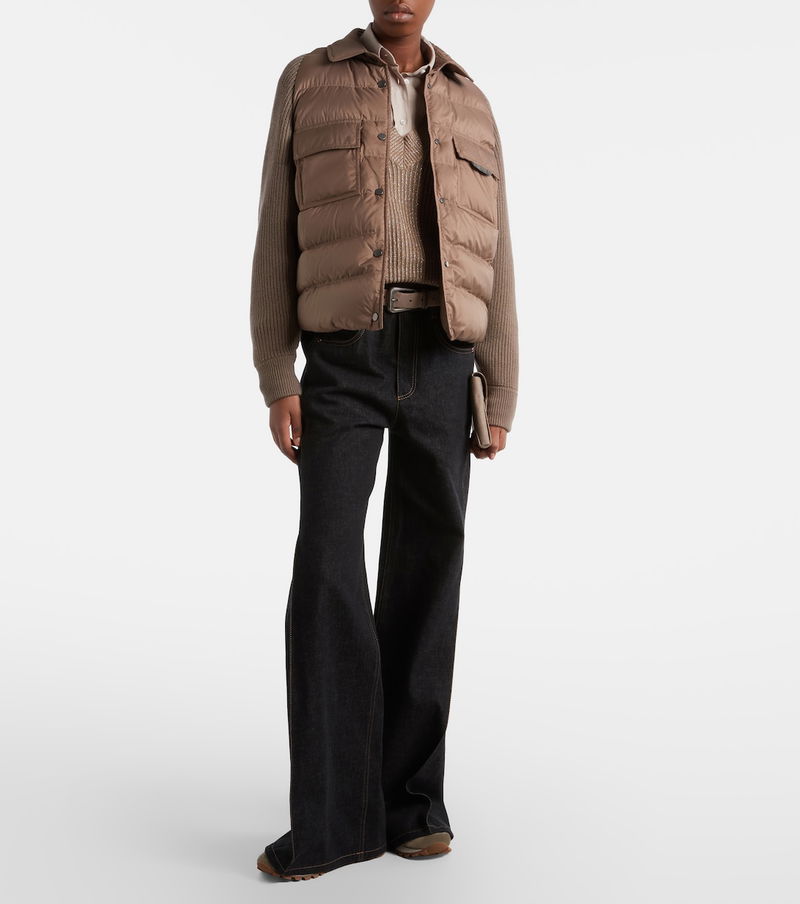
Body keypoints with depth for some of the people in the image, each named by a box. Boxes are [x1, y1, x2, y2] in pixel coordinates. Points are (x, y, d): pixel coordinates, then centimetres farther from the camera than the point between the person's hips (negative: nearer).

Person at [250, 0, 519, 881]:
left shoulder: (468, 107, 16)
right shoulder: (308, 84, 10)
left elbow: (493, 264, 11)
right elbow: (278, 240, 4)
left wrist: (501, 402, 4)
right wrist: (275, 383, -5)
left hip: (441, 366, 2)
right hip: (344, 364, -1)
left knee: (422, 577, 0)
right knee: (327, 576, -12)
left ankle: (410, 795, 12)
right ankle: (334, 817, -4)